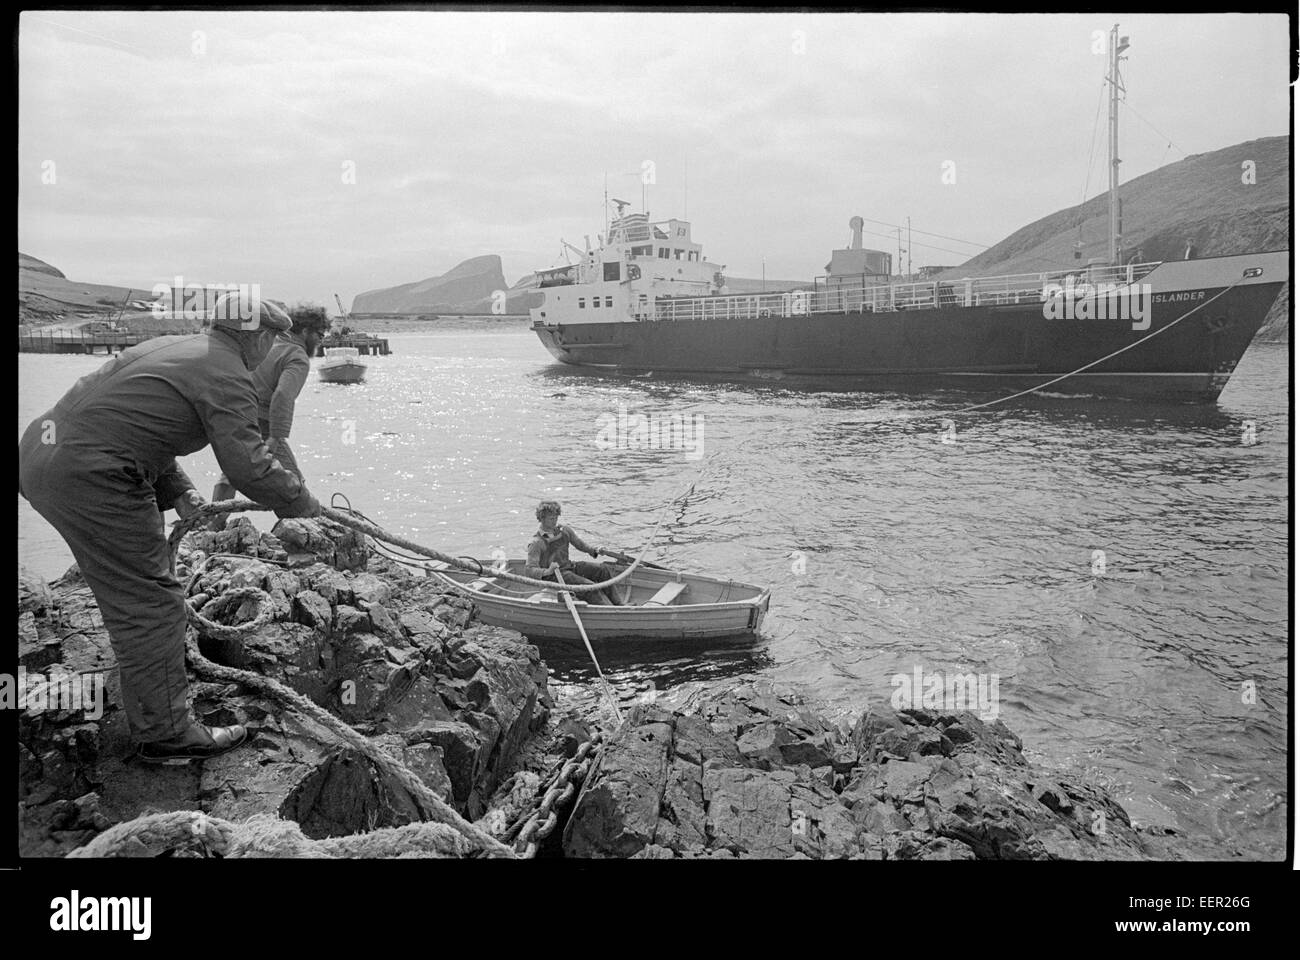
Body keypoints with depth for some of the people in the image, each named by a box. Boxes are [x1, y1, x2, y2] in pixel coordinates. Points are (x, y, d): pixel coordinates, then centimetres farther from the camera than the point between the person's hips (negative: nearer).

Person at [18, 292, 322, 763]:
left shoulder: (169, 346, 21)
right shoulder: (228, 377, -8)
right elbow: (250, 468, -15)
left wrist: (177, 490, 18)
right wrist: (305, 504, 1)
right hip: (90, 473, -10)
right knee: (150, 602, -3)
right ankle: (165, 732, 6)